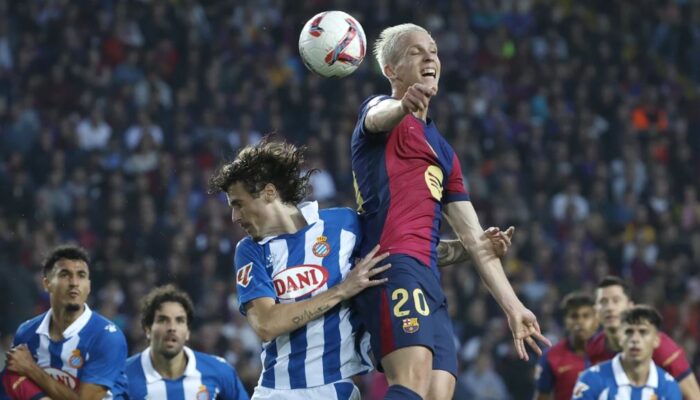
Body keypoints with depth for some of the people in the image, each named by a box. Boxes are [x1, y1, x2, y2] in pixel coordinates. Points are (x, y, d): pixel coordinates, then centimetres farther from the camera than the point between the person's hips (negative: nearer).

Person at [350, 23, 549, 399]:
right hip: (394, 263, -8)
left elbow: (473, 237, 29)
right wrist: (403, 105, -46)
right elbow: (379, 115, -20)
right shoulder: (379, 108, 9)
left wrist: (512, 306, 22)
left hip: (428, 278, 8)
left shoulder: (442, 152, 31)